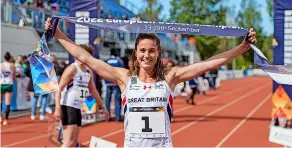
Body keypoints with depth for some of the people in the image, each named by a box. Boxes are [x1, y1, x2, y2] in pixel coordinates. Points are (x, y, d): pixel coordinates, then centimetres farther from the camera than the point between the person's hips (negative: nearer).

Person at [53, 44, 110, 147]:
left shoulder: (89, 72, 14)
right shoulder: (72, 69, -10)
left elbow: (93, 91, 27)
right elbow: (58, 89, -15)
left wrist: (103, 106, 26)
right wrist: (58, 109, -24)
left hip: (78, 108, 9)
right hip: (68, 107, -9)